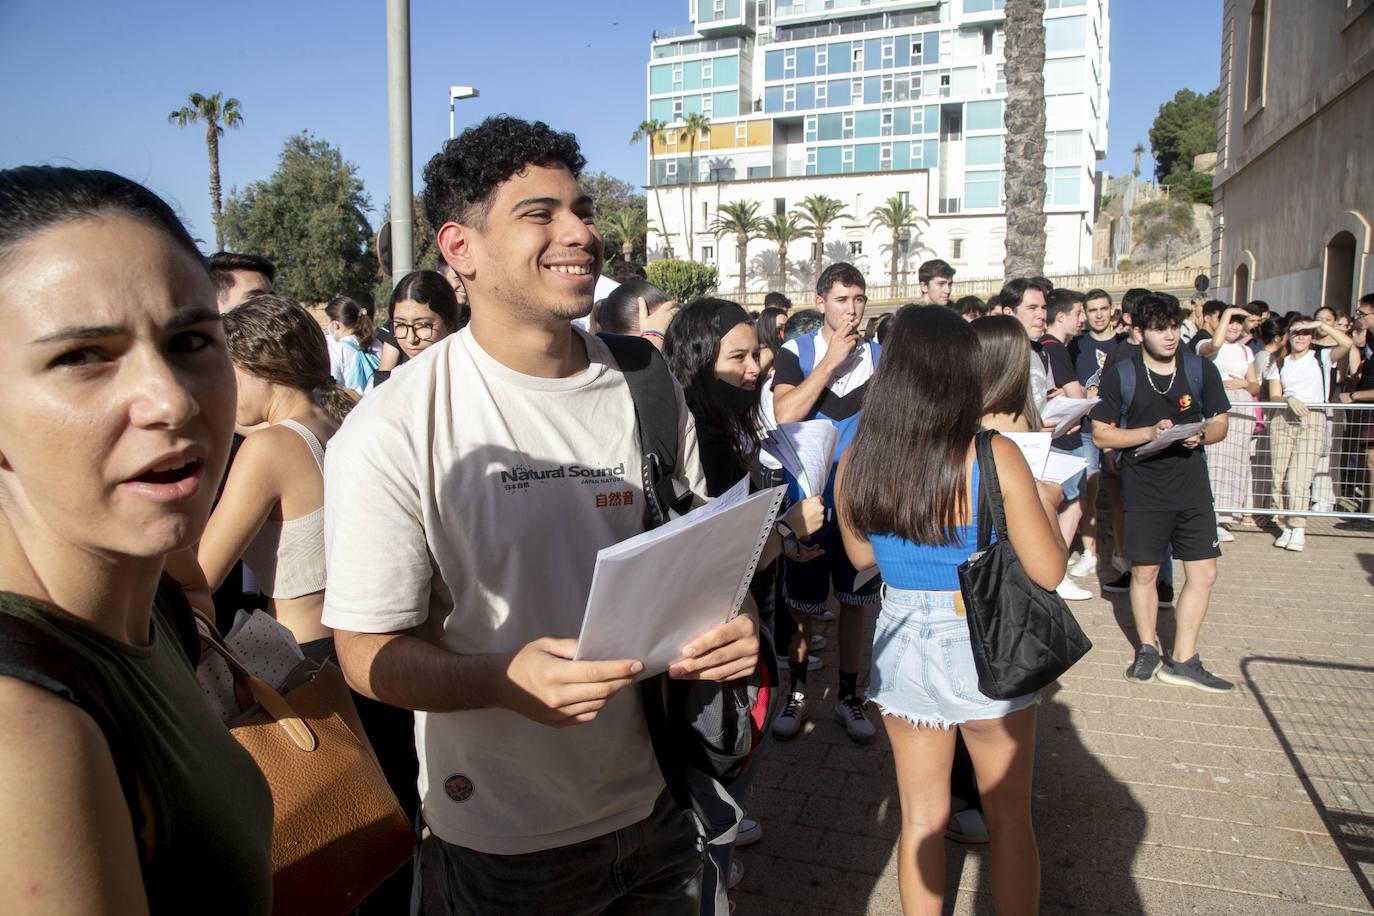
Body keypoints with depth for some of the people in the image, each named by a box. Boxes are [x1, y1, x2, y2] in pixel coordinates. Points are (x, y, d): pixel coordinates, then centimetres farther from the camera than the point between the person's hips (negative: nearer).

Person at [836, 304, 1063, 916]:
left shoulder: (856, 460, -8)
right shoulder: (993, 457, -20)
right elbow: (1048, 571, -13)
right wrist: (1046, 504, 4)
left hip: (900, 646, 3)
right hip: (984, 648, -3)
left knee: (920, 818, 20)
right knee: (1009, 818, 19)